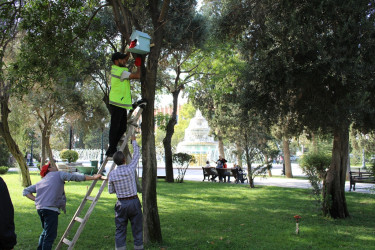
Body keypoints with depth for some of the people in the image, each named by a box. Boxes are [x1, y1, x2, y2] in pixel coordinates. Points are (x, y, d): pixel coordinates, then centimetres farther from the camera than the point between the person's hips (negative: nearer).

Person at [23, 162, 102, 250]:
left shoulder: (41, 181, 24)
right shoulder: (58, 174, 7)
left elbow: (26, 191, 24)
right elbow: (74, 177, 0)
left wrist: (36, 199, 14)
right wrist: (93, 177, 1)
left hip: (40, 208, 8)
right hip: (51, 209, -8)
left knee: (46, 232, 24)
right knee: (50, 235, -4)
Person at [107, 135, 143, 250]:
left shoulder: (112, 174, -5)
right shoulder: (130, 168, -11)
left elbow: (111, 191, 5)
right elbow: (136, 155, 6)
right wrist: (133, 141, 18)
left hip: (121, 204, 1)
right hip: (134, 202, -1)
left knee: (120, 231, 8)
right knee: (137, 230, 8)